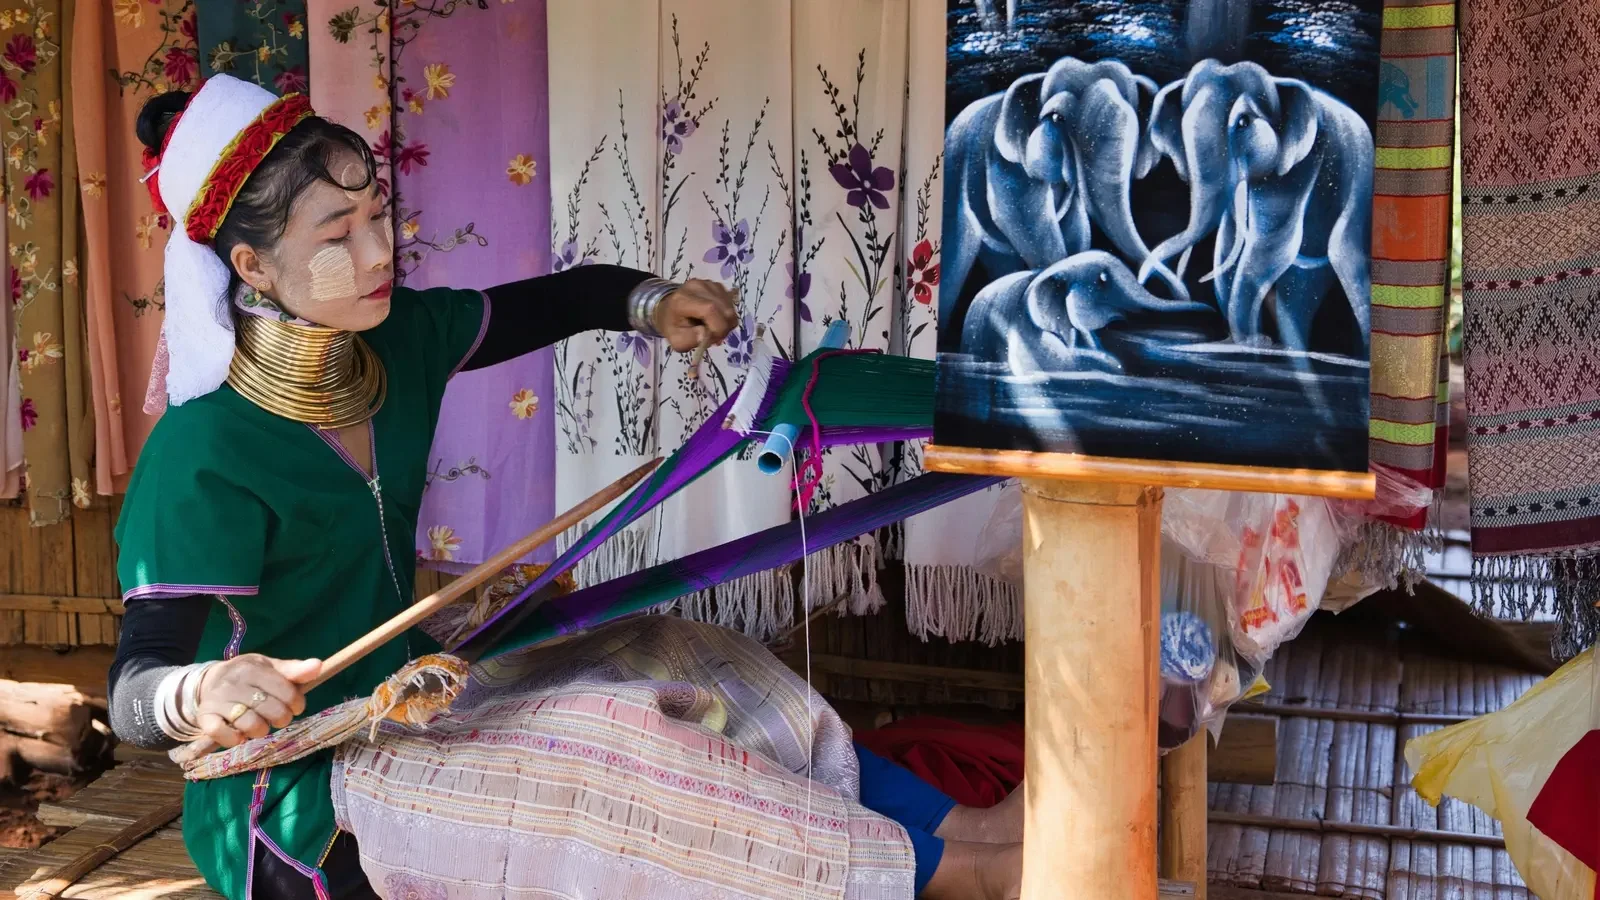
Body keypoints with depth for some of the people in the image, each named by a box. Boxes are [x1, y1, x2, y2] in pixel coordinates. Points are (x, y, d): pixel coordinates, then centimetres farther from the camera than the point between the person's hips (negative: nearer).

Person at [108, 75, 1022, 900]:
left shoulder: (397, 338, -2)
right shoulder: (203, 461, -24)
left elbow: (563, 297, 13)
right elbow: (137, 687, -28)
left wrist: (650, 303, -6)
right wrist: (201, 695, -50)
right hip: (290, 803, -8)